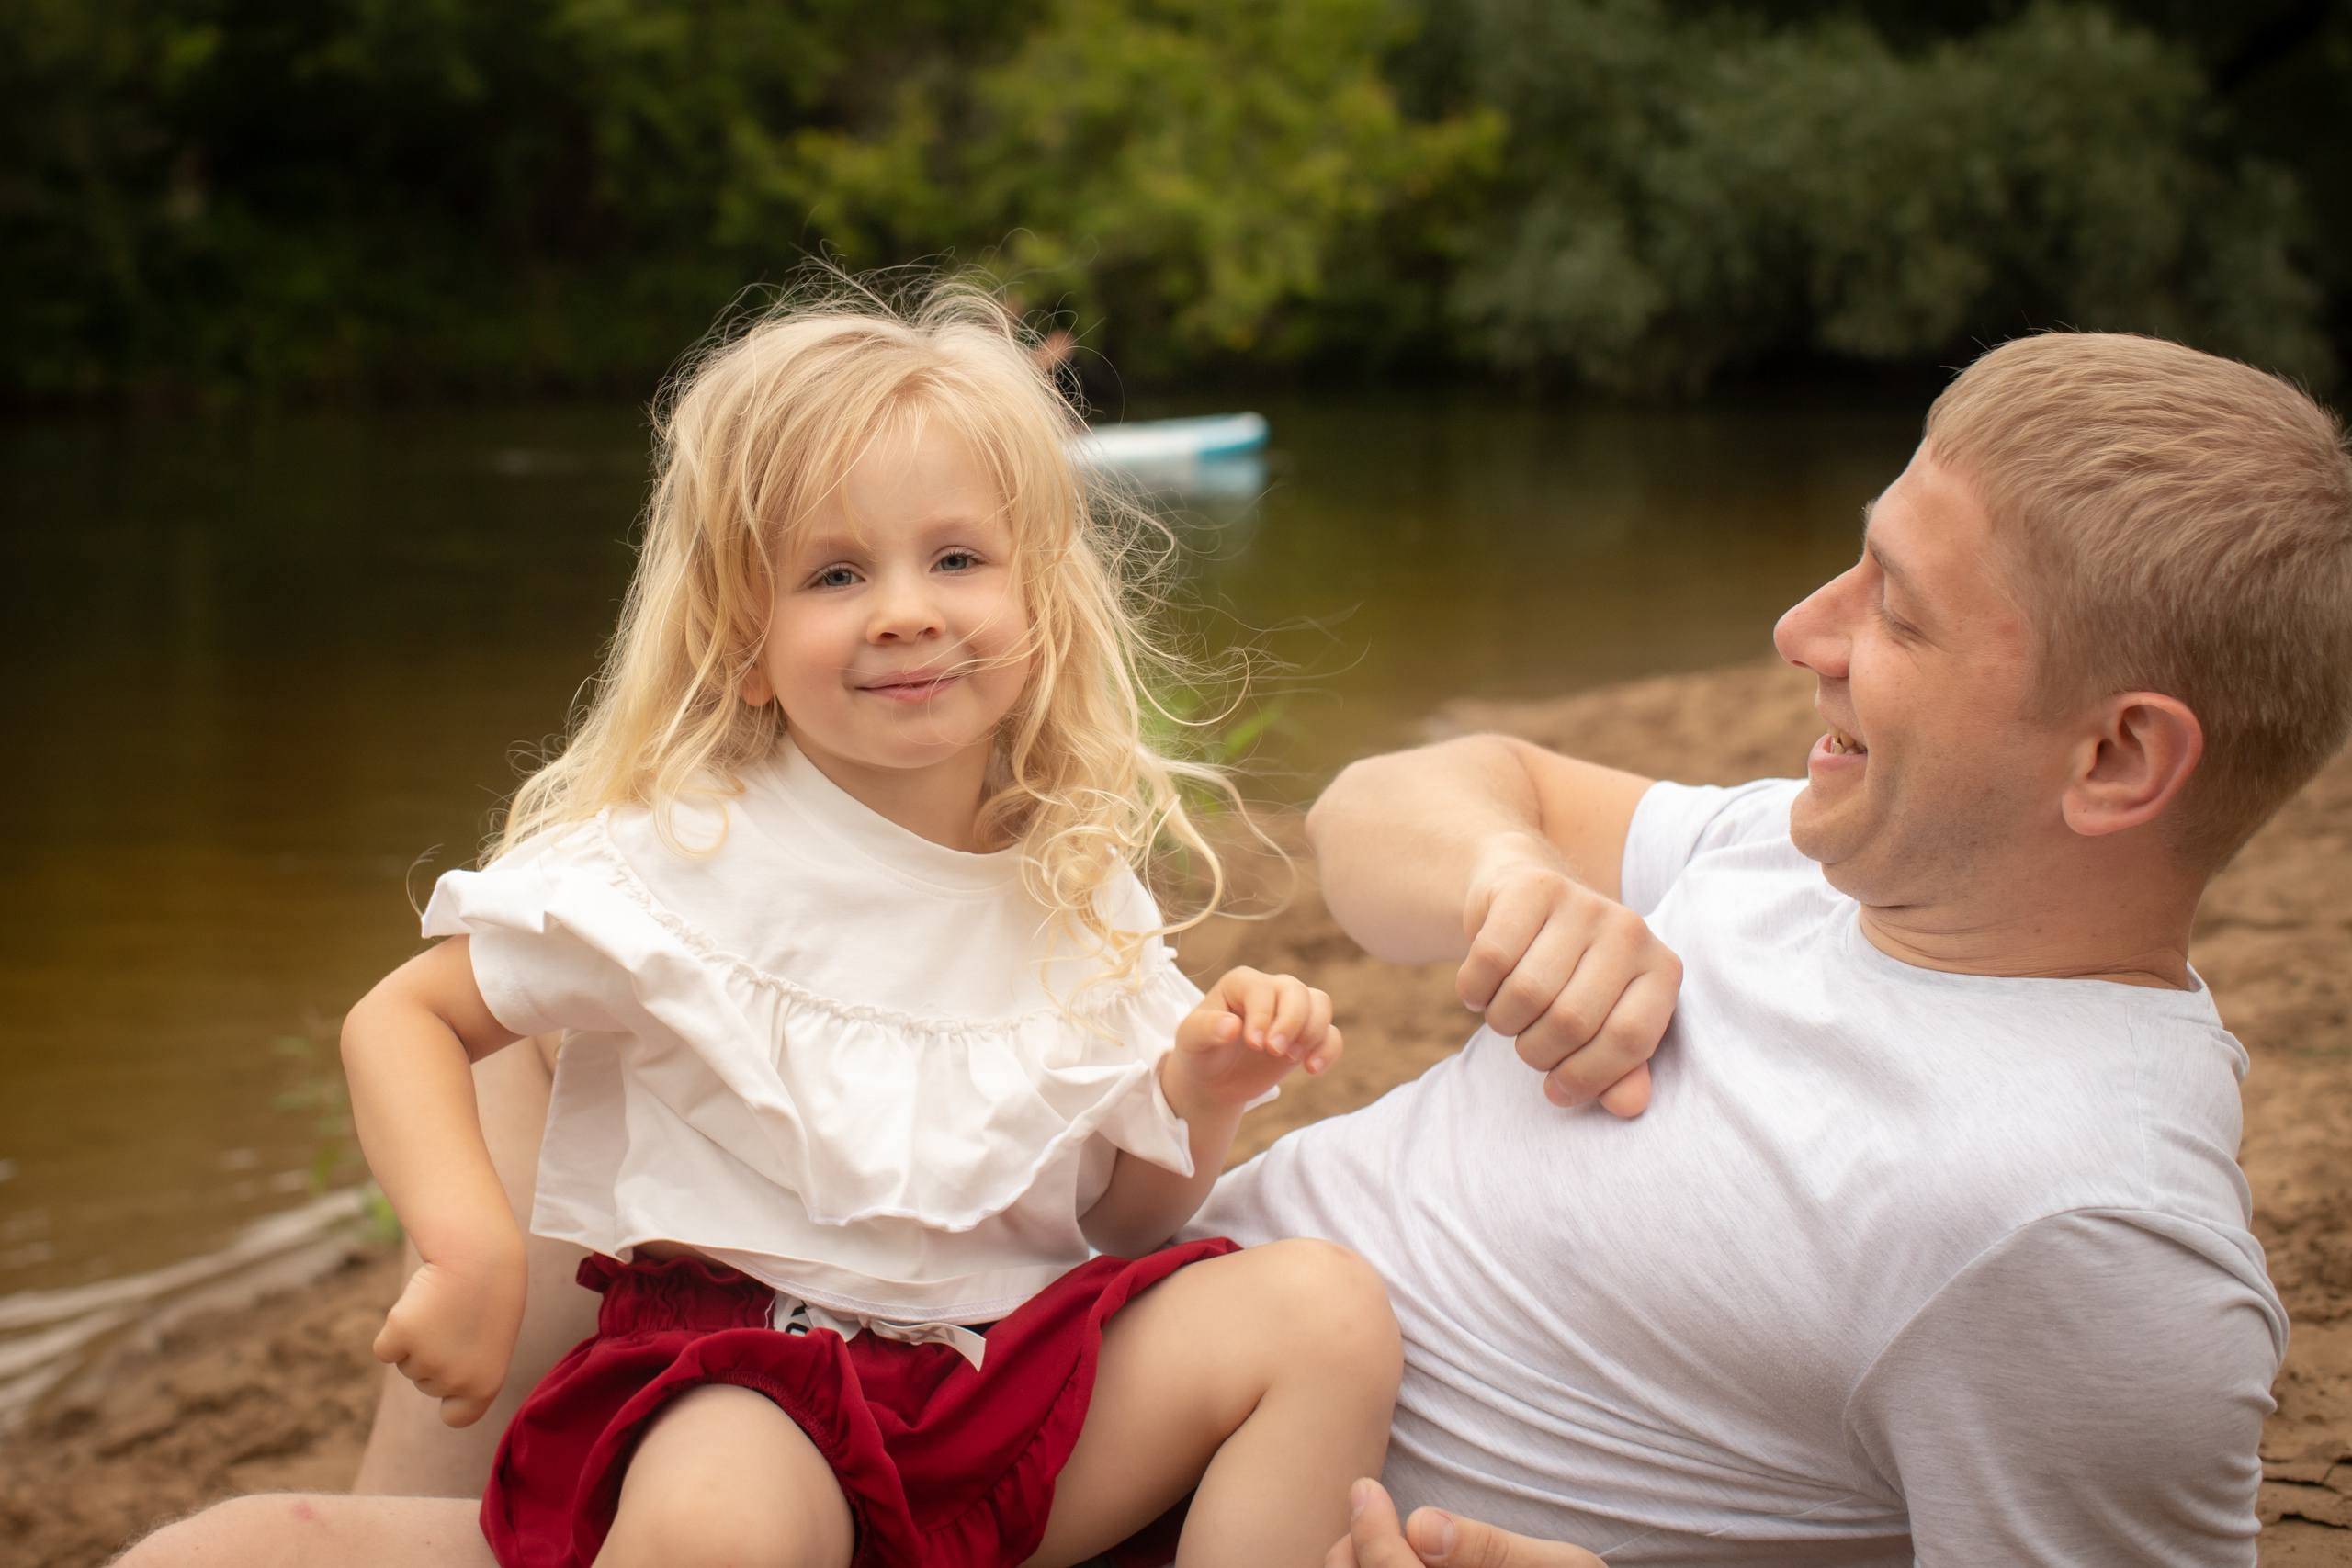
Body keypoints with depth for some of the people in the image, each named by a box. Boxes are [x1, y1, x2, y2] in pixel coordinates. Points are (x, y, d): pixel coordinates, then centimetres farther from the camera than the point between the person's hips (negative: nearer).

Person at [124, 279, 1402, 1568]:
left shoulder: (1080, 894, 6)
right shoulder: (682, 860, -6)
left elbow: (1129, 1220, 15)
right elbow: (401, 1020, 0)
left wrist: (1201, 1100, -6)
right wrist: (473, 1251, -16)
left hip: (1021, 1391, 4)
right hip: (746, 1384, -4)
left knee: (1328, 1305, -17)